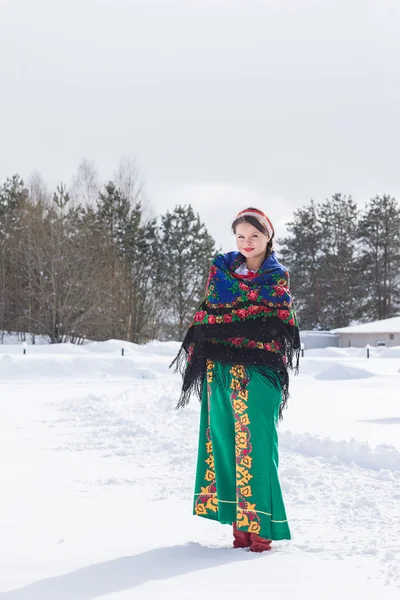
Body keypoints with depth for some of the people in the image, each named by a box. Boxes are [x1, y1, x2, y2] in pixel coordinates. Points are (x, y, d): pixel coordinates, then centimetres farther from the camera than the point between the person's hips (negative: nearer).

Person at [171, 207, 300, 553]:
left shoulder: (278, 277, 7)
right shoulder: (220, 269, 12)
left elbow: (283, 325, 5)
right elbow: (205, 317, 11)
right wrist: (196, 357, 4)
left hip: (259, 371, -2)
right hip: (220, 368, 3)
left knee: (255, 443, -8)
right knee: (224, 439, 2)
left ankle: (259, 524, -1)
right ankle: (238, 521, 10)